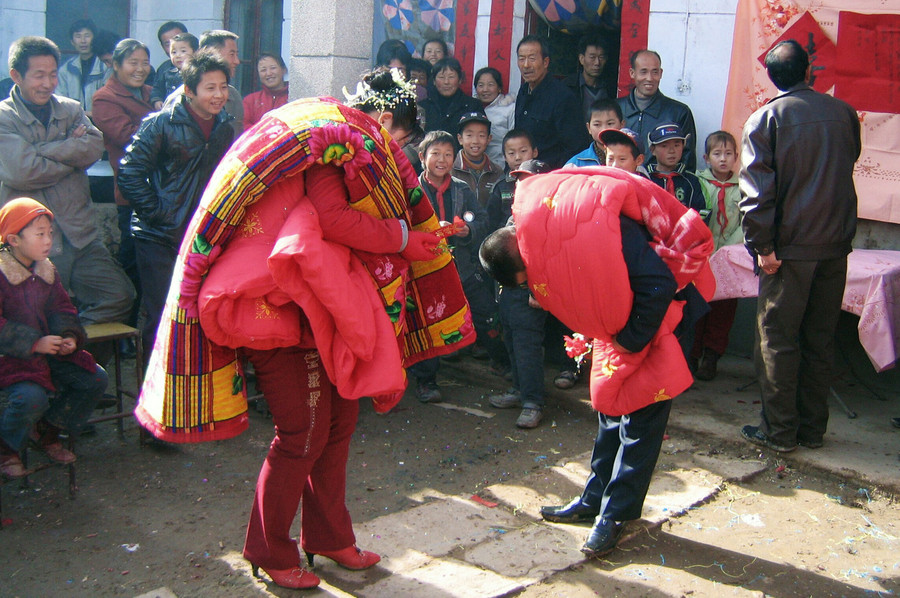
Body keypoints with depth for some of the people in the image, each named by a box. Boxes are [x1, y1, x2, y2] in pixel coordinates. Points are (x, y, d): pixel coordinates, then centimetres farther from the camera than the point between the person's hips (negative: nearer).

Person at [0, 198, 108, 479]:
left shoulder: (47, 271, 8)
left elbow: (61, 309, 15)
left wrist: (69, 337, -6)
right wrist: (34, 343, -25)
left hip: (48, 349, 8)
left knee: (95, 380, -3)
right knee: (32, 397, -32)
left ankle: (46, 431, 17)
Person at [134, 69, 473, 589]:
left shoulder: (353, 141, 20)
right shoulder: (335, 132, -10)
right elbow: (331, 216, -22)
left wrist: (425, 235, 12)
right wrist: (403, 239, -11)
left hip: (321, 303, 10)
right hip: (283, 303, -10)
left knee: (340, 418, 12)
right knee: (304, 433, -4)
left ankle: (327, 536, 26)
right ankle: (270, 552, 12)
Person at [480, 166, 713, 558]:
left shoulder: (596, 226, -36)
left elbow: (658, 284, -32)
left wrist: (631, 341, -20)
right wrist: (595, 336, 1)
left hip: (662, 308, -8)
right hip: (618, 316, 8)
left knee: (639, 411, -4)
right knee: (612, 402, 13)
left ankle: (615, 513, 4)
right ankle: (596, 499, 23)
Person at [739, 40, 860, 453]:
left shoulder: (765, 118, -7)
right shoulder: (844, 113, 5)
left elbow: (756, 190, -14)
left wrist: (762, 245, -12)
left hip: (790, 247, -4)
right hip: (836, 244, 5)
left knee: (778, 338, 5)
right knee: (821, 338, 12)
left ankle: (779, 430, 10)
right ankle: (813, 429, 21)